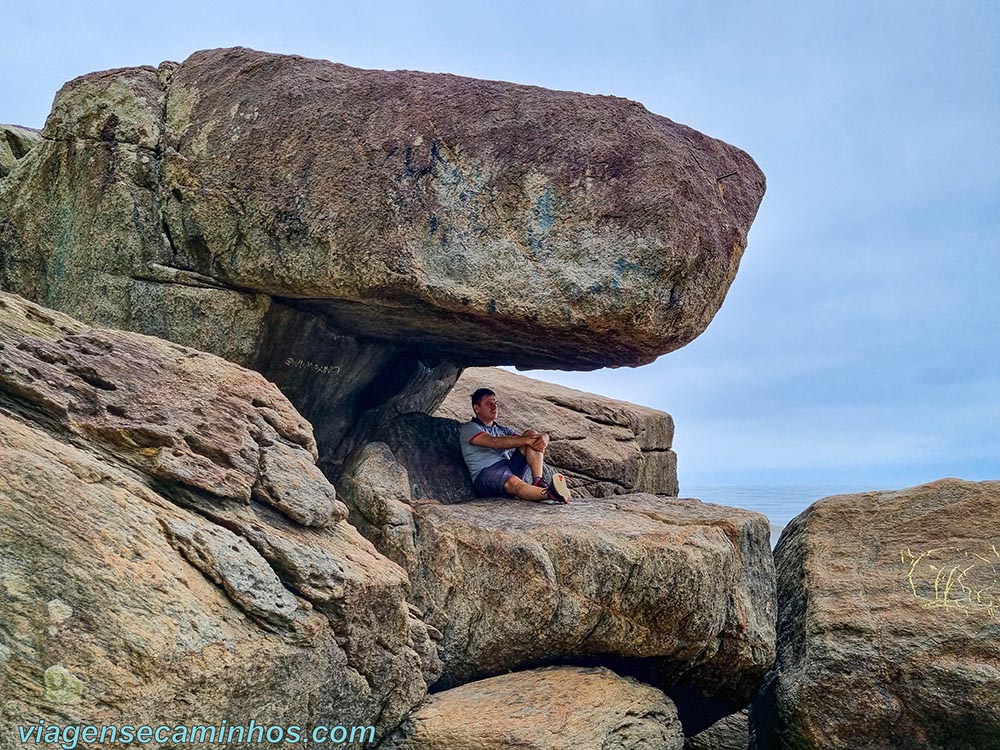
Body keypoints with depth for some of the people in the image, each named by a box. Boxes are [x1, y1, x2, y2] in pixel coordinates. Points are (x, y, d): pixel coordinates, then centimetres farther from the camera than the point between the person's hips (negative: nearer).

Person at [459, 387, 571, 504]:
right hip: (486, 474, -6)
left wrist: (543, 439, -14)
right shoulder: (468, 428, 5)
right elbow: (495, 442, -14)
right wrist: (527, 440, -20)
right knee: (513, 482, -40)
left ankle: (538, 483, -28)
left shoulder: (502, 429, 26)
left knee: (532, 433, -9)